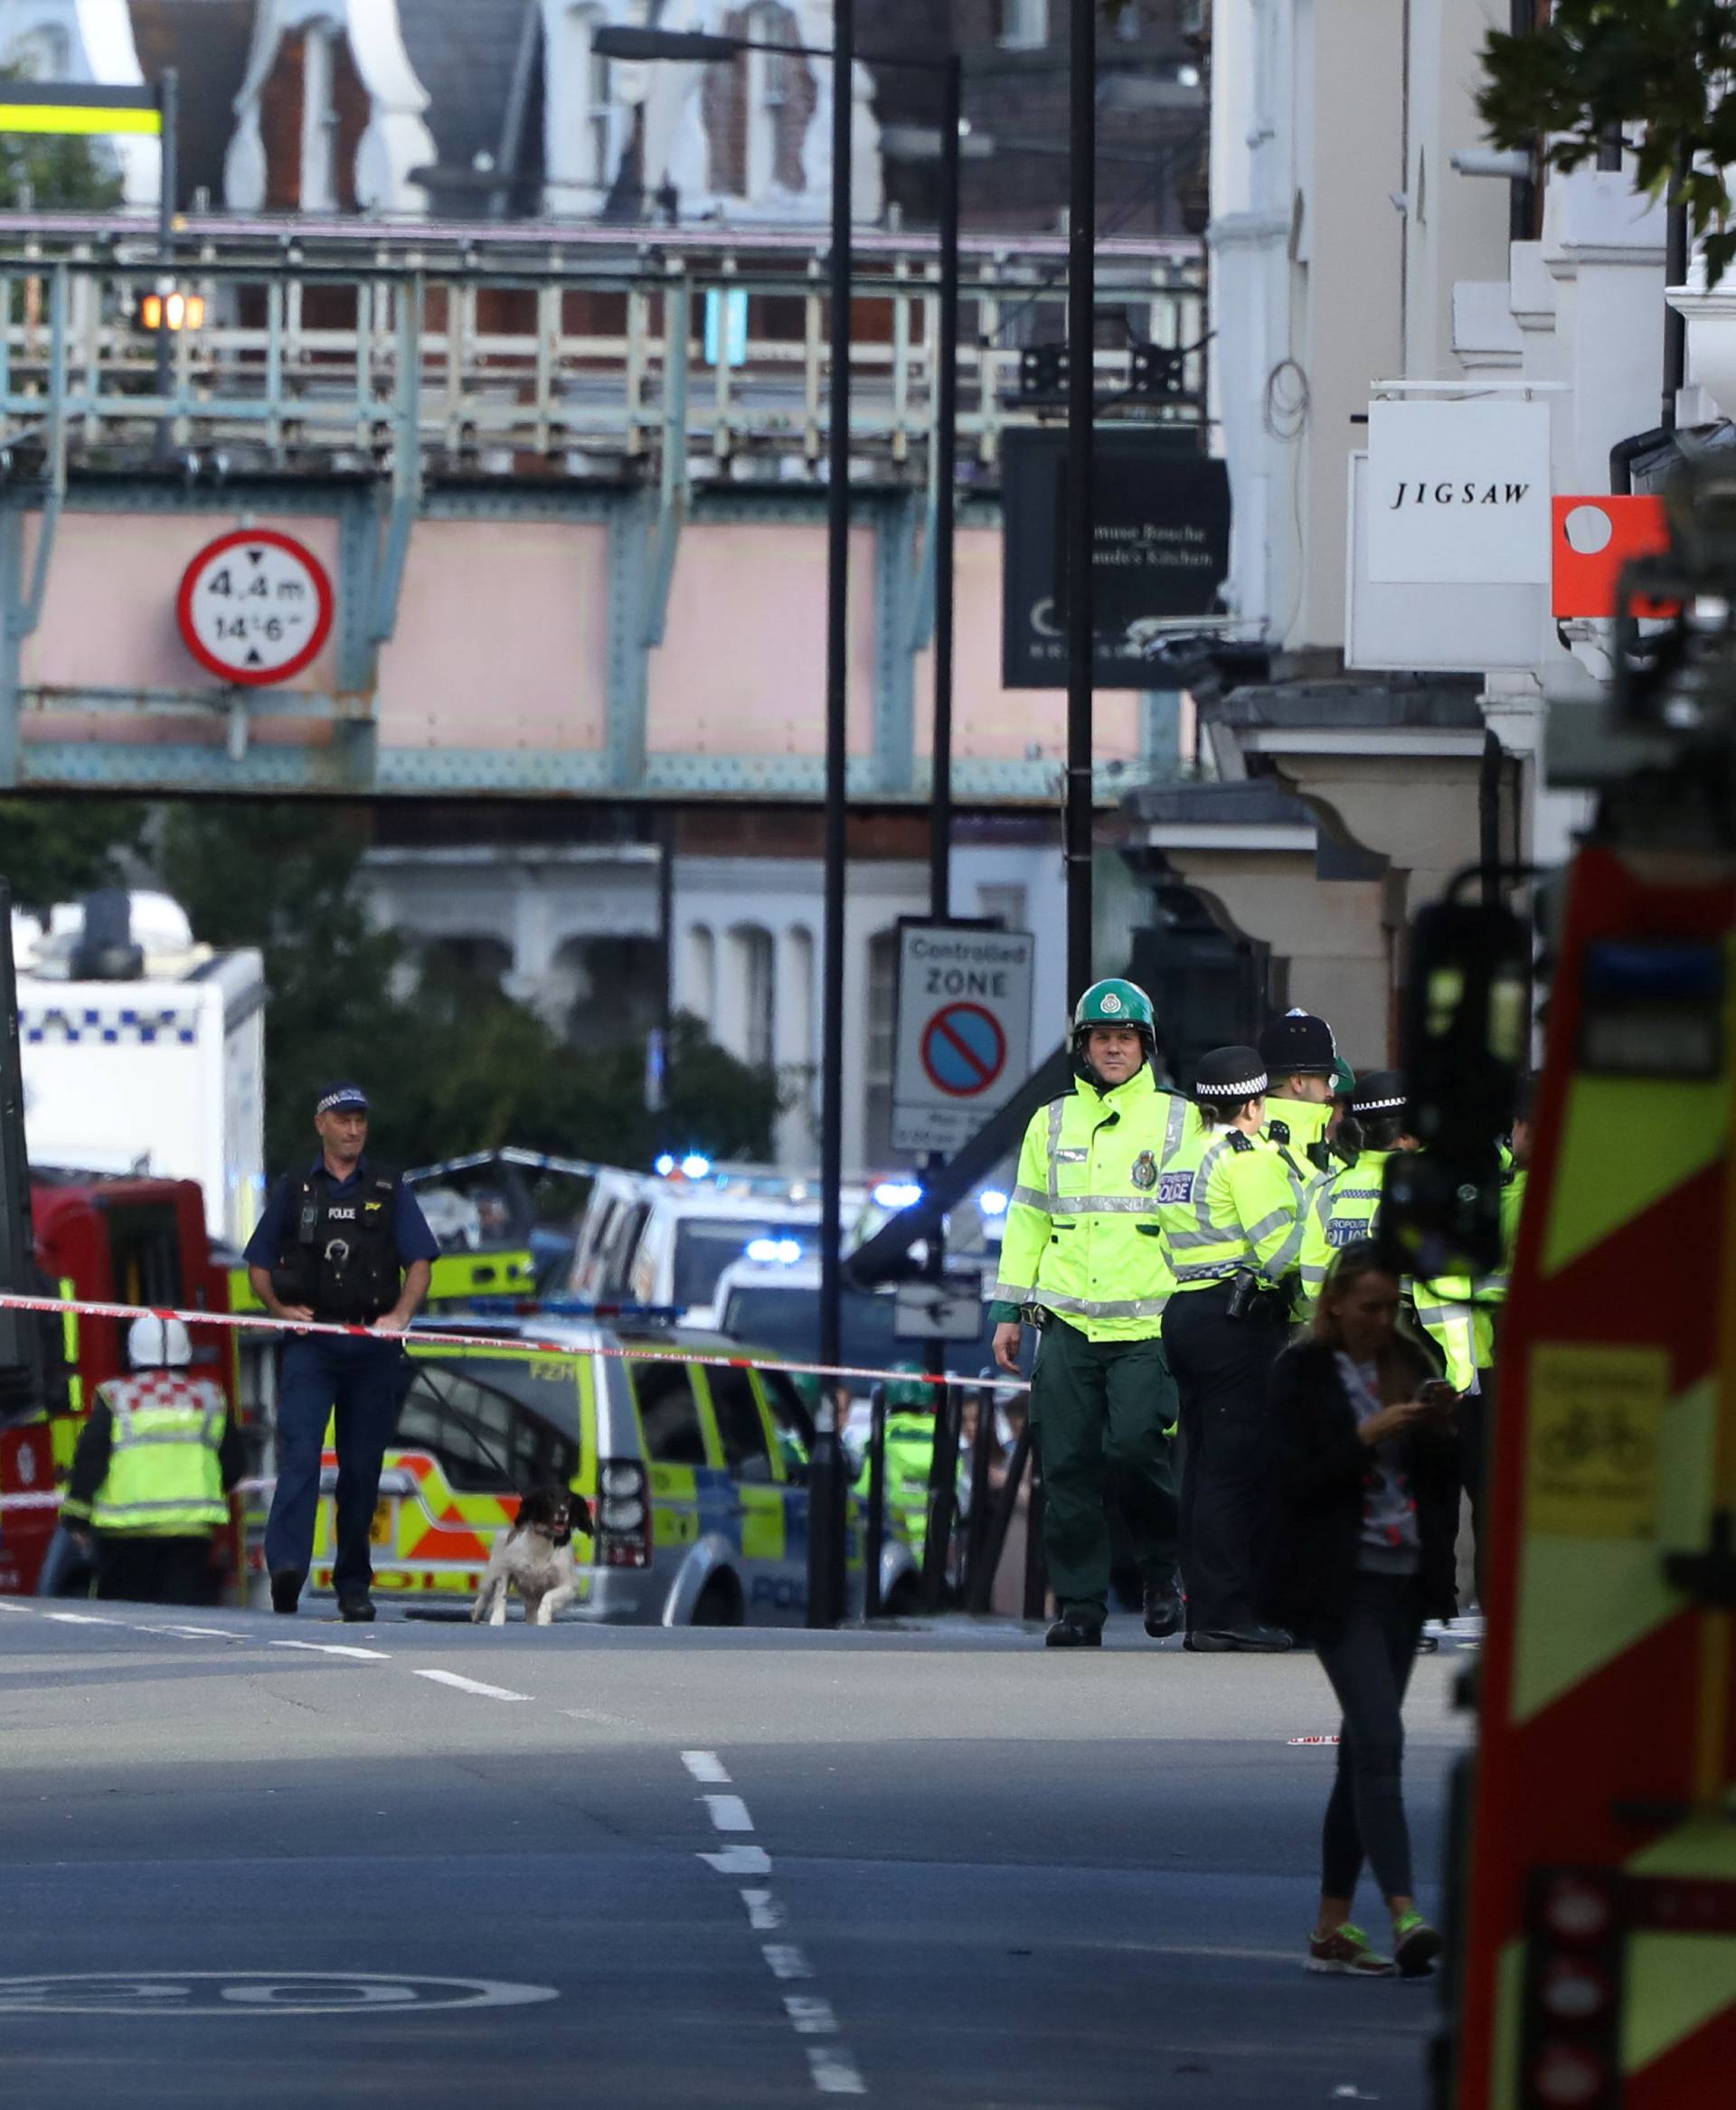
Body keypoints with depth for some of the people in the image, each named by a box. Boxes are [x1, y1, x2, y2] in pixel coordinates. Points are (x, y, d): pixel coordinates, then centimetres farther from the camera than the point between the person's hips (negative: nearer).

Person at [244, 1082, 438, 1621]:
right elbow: (259, 1265, 14)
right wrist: (280, 1309, -5)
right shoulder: (293, 1192, 12)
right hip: (309, 1344, -1)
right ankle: (287, 1567, -31)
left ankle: (353, 1585, 12)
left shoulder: (389, 1192, 12)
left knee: (362, 1465, 4)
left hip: (372, 1348, 1)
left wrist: (398, 1317, -8)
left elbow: (419, 1262, 8)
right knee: (300, 1452, -17)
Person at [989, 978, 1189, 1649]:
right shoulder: (1052, 1123, 13)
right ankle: (1079, 1605, 7)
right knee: (1068, 1464, -1)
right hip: (1066, 1323, 3)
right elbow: (1027, 1220, 17)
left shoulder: (1177, 1121, 6)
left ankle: (1164, 1569, 10)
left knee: (1133, 1448, -16)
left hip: (1147, 1325, -3)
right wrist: (1009, 1308, 11)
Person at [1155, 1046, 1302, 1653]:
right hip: (1238, 1321, -9)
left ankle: (1203, 1613, 11)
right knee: (1234, 1466, -7)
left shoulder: (1181, 1159, 18)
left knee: (1204, 1466, 11)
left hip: (1185, 1312, 9)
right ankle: (1224, 1615, -9)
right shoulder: (1249, 1157, -9)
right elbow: (1281, 1250, -17)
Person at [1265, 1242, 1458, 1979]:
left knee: (1363, 1747, 8)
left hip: (1404, 1583, 6)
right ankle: (1405, 1914, -25)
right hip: (1339, 1580, -6)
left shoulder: (1408, 1368, 12)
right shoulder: (1303, 1372, -2)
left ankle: (1332, 1926, 13)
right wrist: (1366, 1437, -20)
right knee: (1380, 1738, -17)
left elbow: (1445, 1484, 12)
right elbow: (1297, 1478, -10)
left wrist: (1440, 1432, -7)